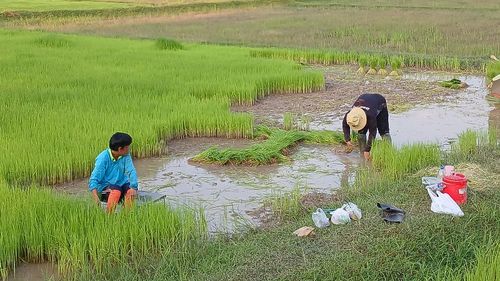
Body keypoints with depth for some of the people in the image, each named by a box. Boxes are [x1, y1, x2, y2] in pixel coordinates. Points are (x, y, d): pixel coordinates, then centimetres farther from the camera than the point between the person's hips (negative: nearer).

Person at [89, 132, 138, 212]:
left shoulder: (126, 156, -5)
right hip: (106, 186, -4)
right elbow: (94, 179, -19)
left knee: (131, 191, -27)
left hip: (121, 184, 4)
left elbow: (131, 171, -16)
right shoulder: (103, 158, -17)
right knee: (116, 190, -34)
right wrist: (96, 198, -35)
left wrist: (133, 187, -37)